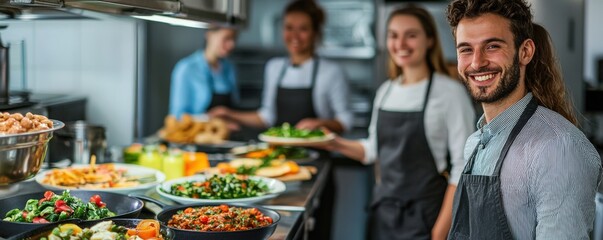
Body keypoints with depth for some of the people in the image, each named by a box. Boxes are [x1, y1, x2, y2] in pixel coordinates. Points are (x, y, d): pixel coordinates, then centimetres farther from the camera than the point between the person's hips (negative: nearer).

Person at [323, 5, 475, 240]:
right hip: (383, 211, 5)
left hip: (424, 215, -5)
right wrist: (335, 144, 1)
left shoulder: (450, 91, -11)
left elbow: (462, 167, -13)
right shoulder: (385, 90, 5)